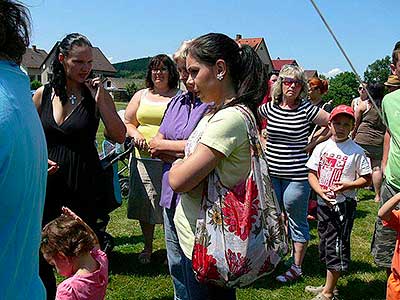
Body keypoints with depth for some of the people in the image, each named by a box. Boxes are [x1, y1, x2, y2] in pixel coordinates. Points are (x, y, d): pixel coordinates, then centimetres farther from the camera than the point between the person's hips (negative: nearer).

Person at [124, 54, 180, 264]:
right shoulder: (141, 96, 16)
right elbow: (127, 123, 18)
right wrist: (136, 135, -3)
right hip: (143, 159, 4)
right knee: (145, 205, 9)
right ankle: (147, 248, 26)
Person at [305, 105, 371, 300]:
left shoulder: (356, 151, -6)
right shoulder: (322, 147, 4)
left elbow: (367, 179, -3)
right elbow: (312, 174, 4)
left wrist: (348, 185, -20)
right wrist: (320, 191, -13)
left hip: (344, 205, -5)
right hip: (323, 203, 5)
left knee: (337, 247, -2)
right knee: (325, 244, 16)